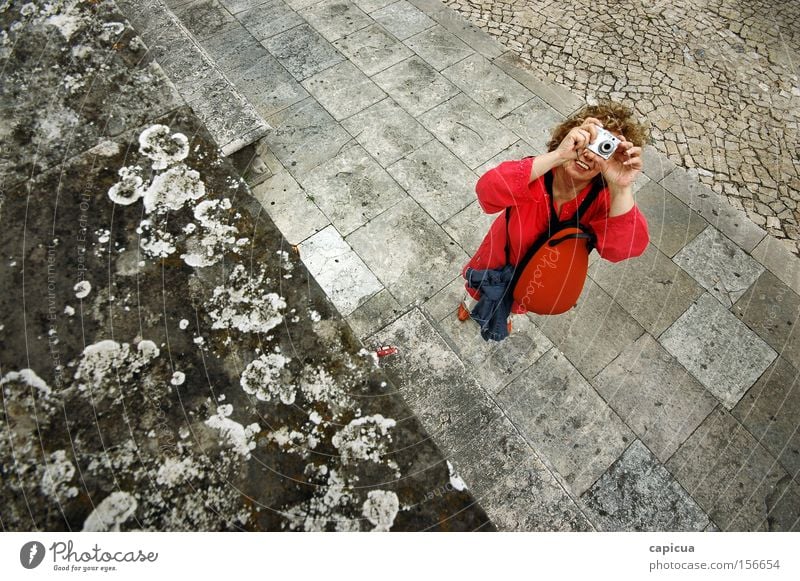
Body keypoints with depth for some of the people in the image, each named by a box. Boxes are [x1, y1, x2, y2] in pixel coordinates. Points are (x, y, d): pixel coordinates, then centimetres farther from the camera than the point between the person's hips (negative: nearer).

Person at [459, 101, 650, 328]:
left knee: (518, 303, 34)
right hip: (500, 260, -2)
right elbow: (487, 192, -55)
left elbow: (621, 249, -42)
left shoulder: (602, 198, -28)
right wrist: (556, 155, -59)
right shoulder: (533, 174, -35)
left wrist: (621, 189, -55)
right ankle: (471, 301, 68)